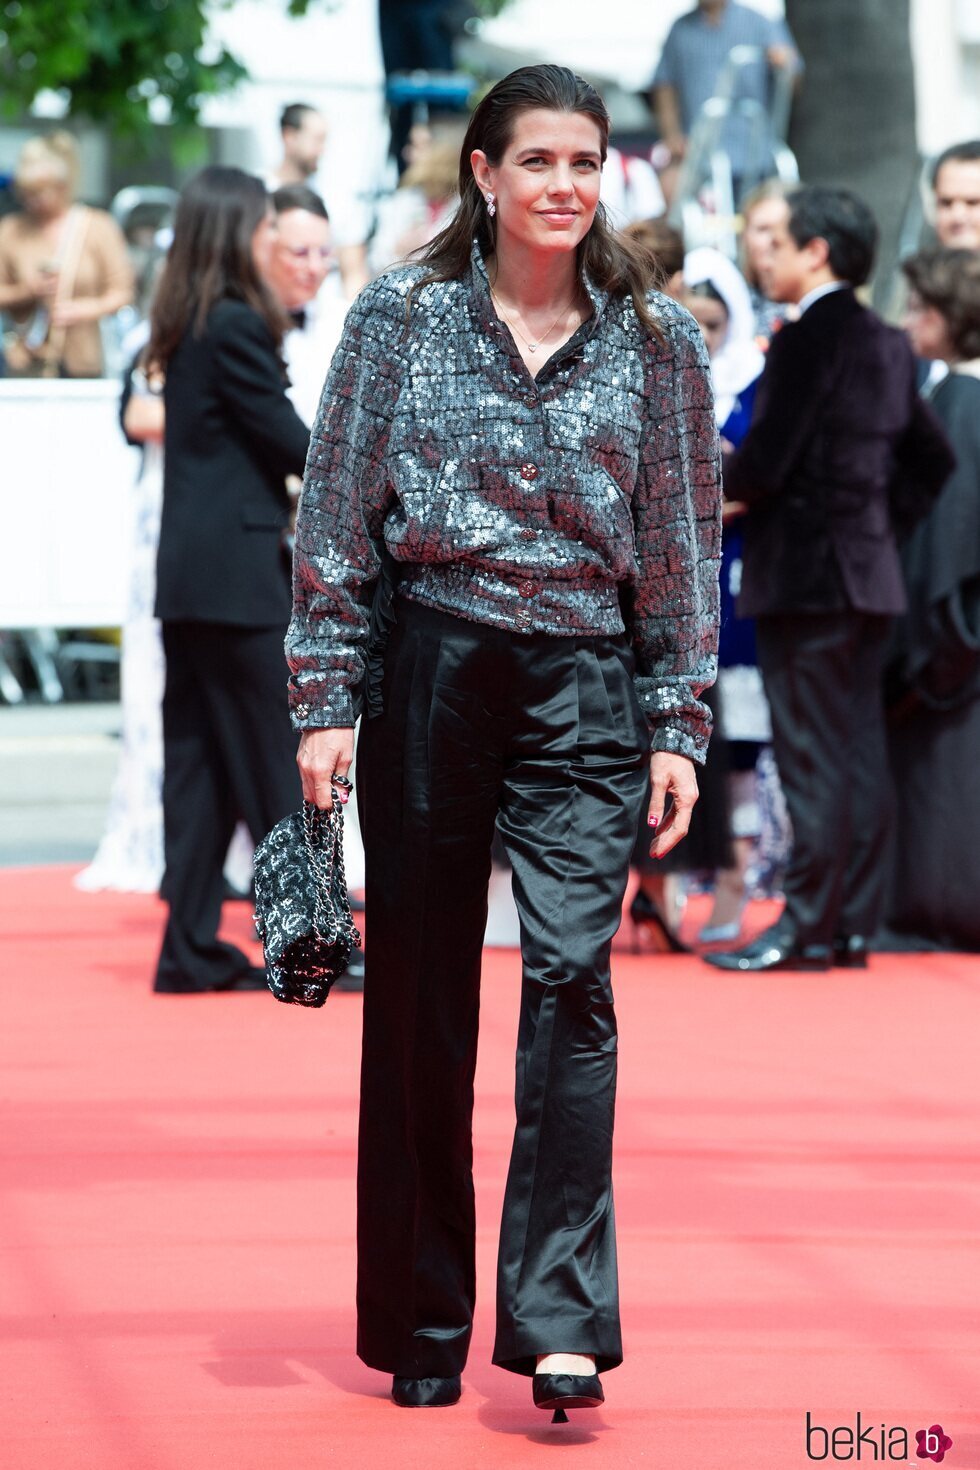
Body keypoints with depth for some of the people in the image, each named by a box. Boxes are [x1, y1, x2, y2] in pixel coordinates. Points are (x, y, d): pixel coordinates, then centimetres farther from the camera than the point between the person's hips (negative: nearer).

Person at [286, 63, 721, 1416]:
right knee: (420, 1000, 5)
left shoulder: (656, 340, 5)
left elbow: (683, 542, 9)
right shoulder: (400, 317, 2)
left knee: (571, 971, -15)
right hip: (426, 665, 0)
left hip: (583, 685, 0)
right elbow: (336, 518, 4)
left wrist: (679, 724, 5)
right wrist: (326, 701, -2)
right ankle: (423, 1330, 16)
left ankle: (560, 1319, -14)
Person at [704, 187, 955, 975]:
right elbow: (933, 455, 18)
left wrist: (714, 485, 0)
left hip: (804, 576, -9)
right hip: (869, 570, 9)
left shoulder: (807, 341, -14)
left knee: (814, 756, -7)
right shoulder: (888, 345, 12)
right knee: (860, 753, 9)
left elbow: (765, 462, -19)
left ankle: (808, 927, -5)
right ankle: (854, 923, 11)